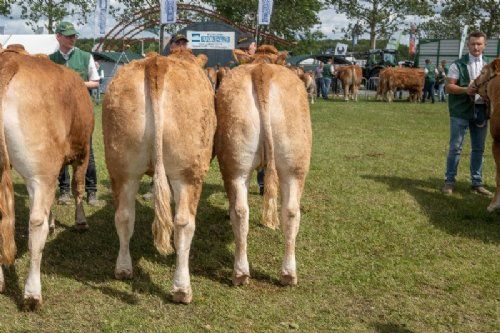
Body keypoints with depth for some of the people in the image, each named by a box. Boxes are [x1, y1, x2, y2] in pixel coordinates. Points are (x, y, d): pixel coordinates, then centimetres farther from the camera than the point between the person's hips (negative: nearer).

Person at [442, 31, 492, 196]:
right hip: (461, 110, -4)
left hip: (481, 110, 4)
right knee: (455, 147, -1)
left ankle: (476, 182, 19)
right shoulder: (458, 65, -1)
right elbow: (449, 87, -5)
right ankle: (449, 181, 7)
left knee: (478, 149, 10)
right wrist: (465, 89, -21)